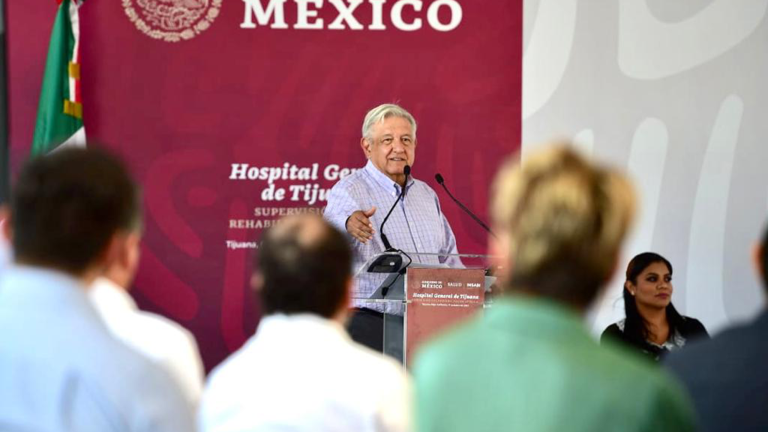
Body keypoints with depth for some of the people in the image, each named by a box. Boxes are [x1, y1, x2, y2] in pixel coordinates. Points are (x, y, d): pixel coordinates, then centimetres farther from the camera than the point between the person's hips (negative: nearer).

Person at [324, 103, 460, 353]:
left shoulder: (426, 194, 20)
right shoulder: (349, 191, -1)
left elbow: (448, 256, 27)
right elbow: (334, 219, -24)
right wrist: (348, 224, -47)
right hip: (372, 322, -5)